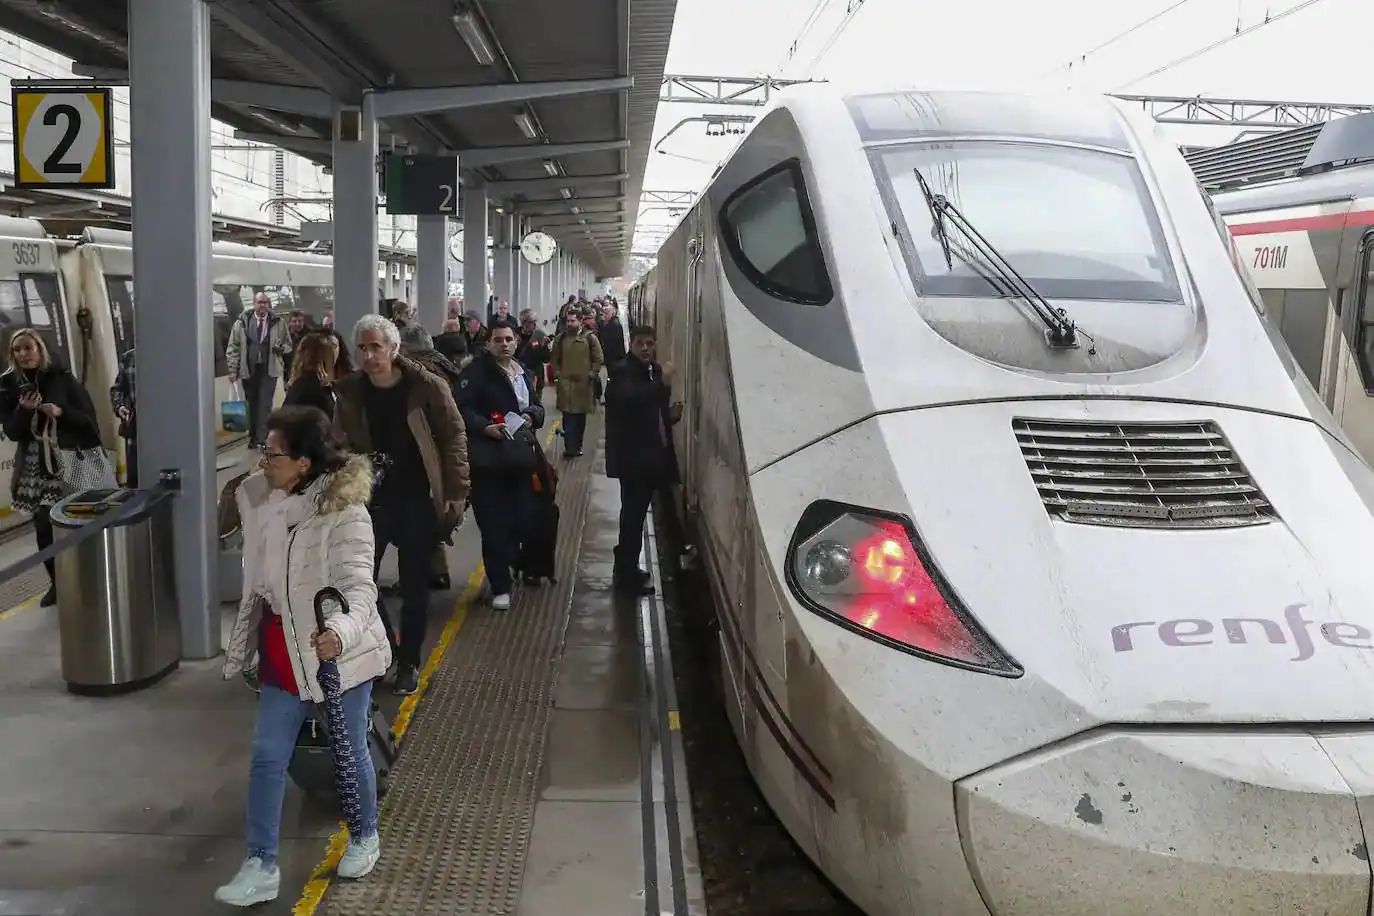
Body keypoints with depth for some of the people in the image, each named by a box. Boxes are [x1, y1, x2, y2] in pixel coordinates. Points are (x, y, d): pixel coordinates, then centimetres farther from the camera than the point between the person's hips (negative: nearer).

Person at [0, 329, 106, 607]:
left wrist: (61, 412, -17)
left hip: (67, 461, -2)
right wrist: (23, 410, -15)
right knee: (43, 525, 0)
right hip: (34, 466, 2)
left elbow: (88, 417, -1)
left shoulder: (62, 378, -1)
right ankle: (57, 582, 14)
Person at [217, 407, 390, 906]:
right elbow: (257, 576, 10)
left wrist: (340, 631, -52)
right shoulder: (256, 496, -4)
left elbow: (359, 586, -31)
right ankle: (261, 865, 19)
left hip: (339, 650, -5)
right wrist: (244, 641, 19)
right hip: (282, 650, 5)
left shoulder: (343, 512, -24)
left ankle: (366, 837, 38)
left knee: (351, 752, 13)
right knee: (266, 757, 7)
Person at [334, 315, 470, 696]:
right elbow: (340, 446, 6)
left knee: (414, 585, 8)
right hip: (370, 498, 3)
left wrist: (456, 492, -11)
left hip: (417, 498, -2)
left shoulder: (426, 387, -12)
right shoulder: (349, 392, -3)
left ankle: (408, 662, 24)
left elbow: (454, 437, -8)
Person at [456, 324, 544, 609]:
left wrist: (531, 416, 0)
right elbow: (463, 408, -12)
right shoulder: (476, 371, -5)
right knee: (493, 524, -3)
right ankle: (500, 587, 3)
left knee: (521, 518, 6)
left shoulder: (523, 372, 16)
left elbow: (537, 406, 22)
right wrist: (485, 427, -26)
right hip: (488, 458, -6)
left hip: (520, 456, 6)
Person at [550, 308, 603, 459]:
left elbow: (598, 359, 2)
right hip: (565, 383, 0)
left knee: (580, 416, 8)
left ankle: (577, 446, 19)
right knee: (568, 416, -7)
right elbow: (555, 359, 13)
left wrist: (591, 375, -4)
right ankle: (570, 447, -8)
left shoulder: (590, 338, 1)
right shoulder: (560, 339, 7)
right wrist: (557, 375, 3)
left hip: (583, 383, 0)